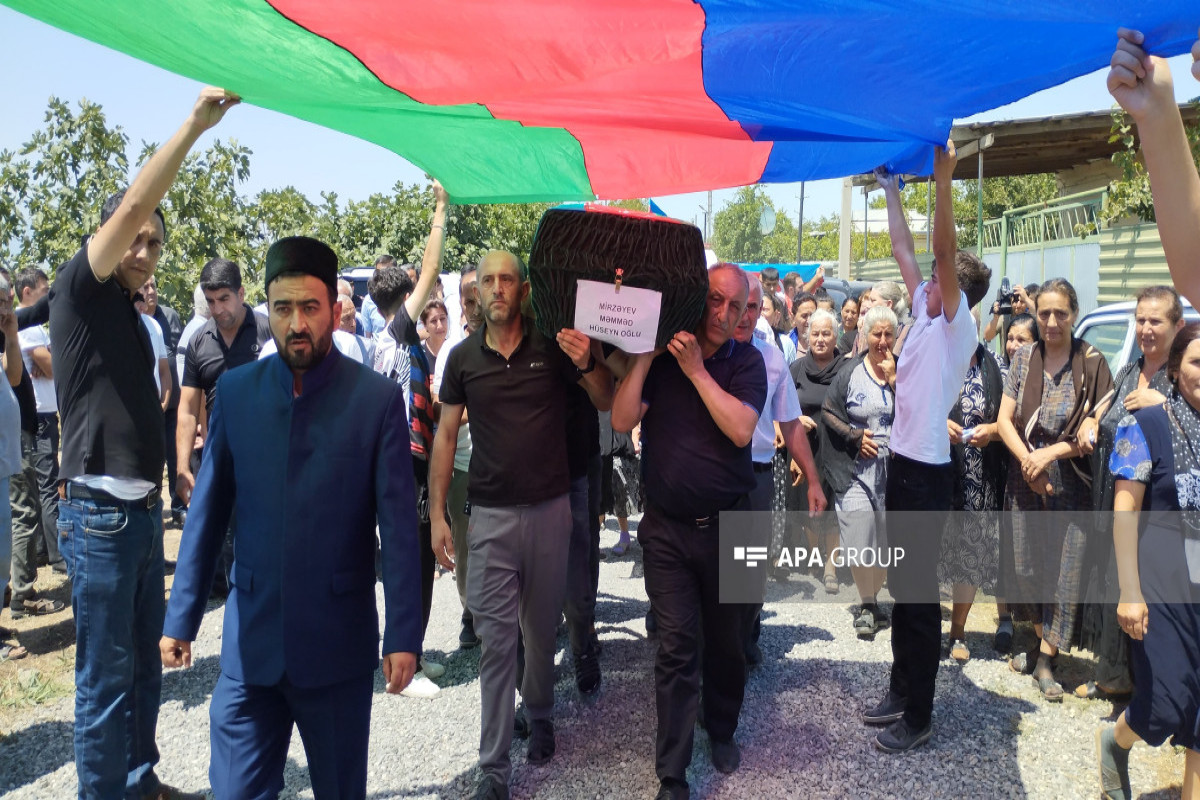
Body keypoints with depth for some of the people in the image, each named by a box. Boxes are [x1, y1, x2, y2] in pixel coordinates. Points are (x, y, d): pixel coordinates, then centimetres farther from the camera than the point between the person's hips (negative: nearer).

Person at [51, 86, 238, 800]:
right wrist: (194, 126, -24)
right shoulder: (81, 293, -6)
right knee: (106, 673, 0)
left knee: (145, 659, 16)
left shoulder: (135, 318, 16)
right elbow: (128, 209, -21)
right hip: (100, 512, -8)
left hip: (143, 509, 8)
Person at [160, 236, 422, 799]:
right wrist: (180, 619, 5)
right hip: (251, 640, 2)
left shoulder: (378, 399, -8)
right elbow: (208, 512, 5)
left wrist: (403, 636, -9)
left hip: (340, 641, -1)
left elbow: (399, 525, -8)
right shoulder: (234, 391, 0)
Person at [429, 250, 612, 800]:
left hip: (550, 507, 0)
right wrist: (437, 513, 2)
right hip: (491, 513, 0)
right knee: (496, 638, 1)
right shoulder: (463, 357, 1)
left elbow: (607, 404, 3)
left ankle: (540, 713, 41)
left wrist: (587, 364, -18)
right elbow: (446, 436, 6)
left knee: (541, 627, 15)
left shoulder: (553, 346, -2)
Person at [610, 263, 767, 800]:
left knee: (725, 639, 16)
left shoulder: (746, 361, -1)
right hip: (667, 528, 0)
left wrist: (696, 369, -19)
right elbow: (621, 421, -9)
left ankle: (721, 730, 41)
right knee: (677, 648, -2)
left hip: (728, 524, 1)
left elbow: (741, 429, -16)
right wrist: (644, 357, -16)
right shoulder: (659, 354, 1)